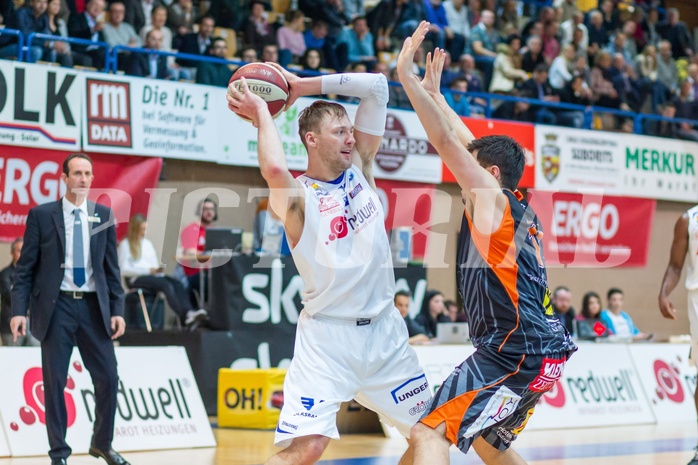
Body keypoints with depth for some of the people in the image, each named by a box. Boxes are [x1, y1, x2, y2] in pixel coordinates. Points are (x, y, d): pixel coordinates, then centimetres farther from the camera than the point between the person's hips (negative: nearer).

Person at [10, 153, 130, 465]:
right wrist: (19, 310, -8)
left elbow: (111, 267, 10)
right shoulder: (41, 215, 0)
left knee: (108, 379, 0)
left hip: (94, 306, 2)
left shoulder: (103, 215, 8)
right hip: (56, 306, -2)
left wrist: (117, 310, 2)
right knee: (54, 382, 1)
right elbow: (26, 267, 0)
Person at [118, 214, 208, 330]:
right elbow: (124, 269, -7)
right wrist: (148, 270, -14)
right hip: (136, 279, -6)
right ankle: (185, 317, -45)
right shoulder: (125, 245, 4)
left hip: (152, 275, 6)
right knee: (166, 285, -33)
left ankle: (189, 313, -49)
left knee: (177, 283, -26)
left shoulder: (147, 243, 26)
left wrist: (158, 270, -2)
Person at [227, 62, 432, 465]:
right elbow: (274, 168, -37)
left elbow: (377, 87, 2)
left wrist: (304, 85, -3)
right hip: (328, 335, -6)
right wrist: (263, 114, -20)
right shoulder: (298, 196, -11)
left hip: (384, 328, 6)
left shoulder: (360, 168, 6)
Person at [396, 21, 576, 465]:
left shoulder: (491, 198, -6)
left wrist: (407, 76, -9)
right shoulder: (519, 208, 16)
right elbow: (468, 145, 27)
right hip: (539, 348, 10)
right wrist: (434, 92, 31)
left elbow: (446, 141, -13)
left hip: (516, 354, -10)